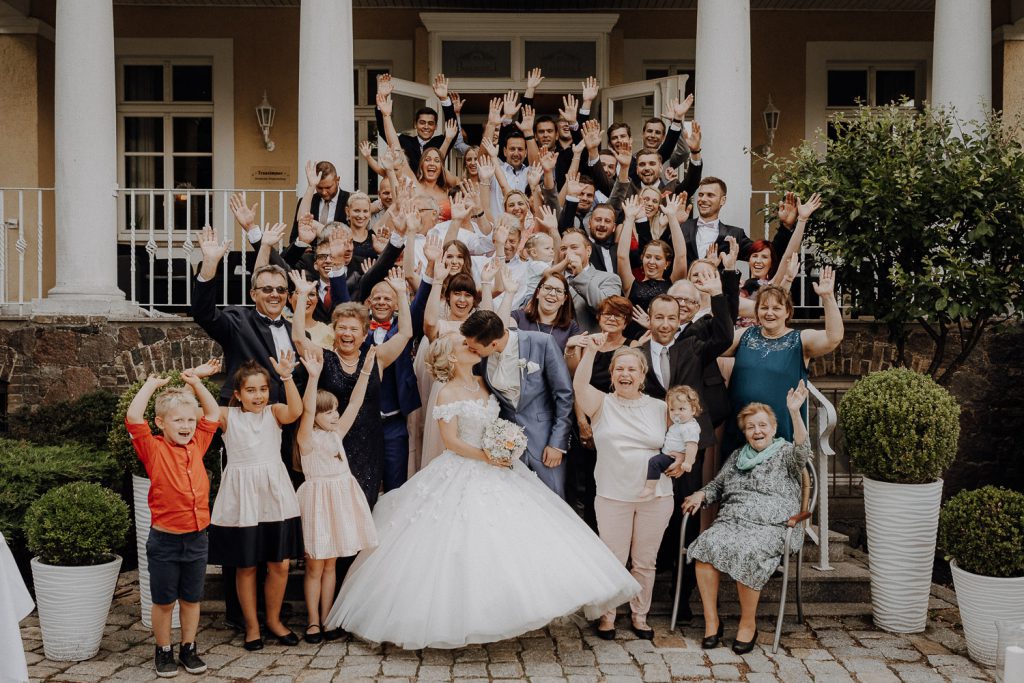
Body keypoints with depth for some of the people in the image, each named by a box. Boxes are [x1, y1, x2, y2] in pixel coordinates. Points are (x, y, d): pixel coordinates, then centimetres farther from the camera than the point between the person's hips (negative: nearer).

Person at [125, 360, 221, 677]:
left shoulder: (197, 444, 3)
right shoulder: (154, 449, -9)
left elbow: (213, 413, 15)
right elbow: (133, 418, -23)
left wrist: (195, 381, 8)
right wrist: (151, 385, -12)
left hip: (197, 538, 4)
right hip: (165, 541, -4)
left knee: (191, 598, 14)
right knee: (164, 601, 9)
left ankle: (188, 648, 28)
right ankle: (163, 651, 25)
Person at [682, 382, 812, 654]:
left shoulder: (785, 453, 9)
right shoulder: (737, 456, 25)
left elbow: (802, 450, -14)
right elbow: (718, 484, 30)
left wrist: (794, 412, -27)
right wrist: (700, 495, 7)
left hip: (771, 525, -4)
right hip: (731, 520, 4)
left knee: (747, 553, -35)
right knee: (706, 545, -28)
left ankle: (748, 623, -14)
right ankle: (711, 620, -18)